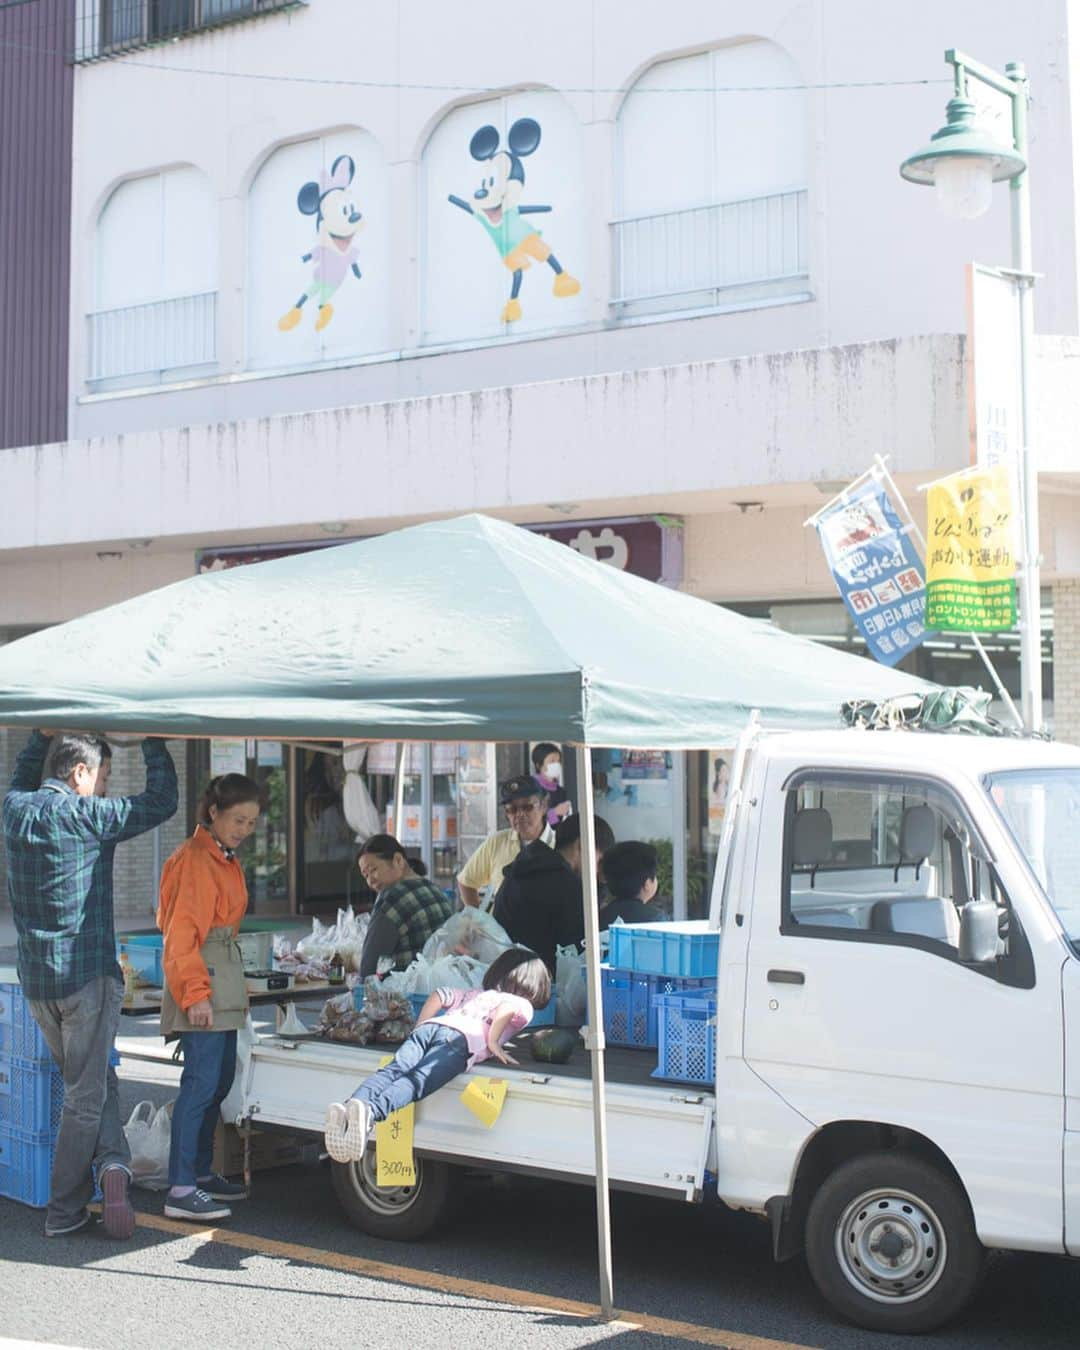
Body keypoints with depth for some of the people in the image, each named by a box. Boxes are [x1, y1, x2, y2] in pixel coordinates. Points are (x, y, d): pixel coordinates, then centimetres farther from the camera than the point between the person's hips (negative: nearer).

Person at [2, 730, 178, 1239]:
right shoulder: (85, 816, -15)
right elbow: (160, 801, -10)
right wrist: (151, 741, 0)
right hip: (87, 973, -7)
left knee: (93, 1082, 18)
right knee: (86, 1096, 4)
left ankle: (112, 1163, 0)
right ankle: (63, 1212, 9)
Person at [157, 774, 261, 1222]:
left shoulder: (225, 860, 18)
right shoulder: (195, 858, -12)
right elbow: (182, 930, -18)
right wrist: (196, 992, -24)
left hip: (224, 972, 10)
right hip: (200, 974, -10)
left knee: (220, 1079, 15)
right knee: (201, 1080, -13)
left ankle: (201, 1172, 25)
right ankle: (181, 1191, -14)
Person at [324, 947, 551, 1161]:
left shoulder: (474, 994, 43)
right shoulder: (524, 1006, 24)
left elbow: (438, 996, 30)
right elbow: (508, 1007, 1)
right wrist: (493, 1042, 3)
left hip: (429, 1028, 5)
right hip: (460, 1038, -5)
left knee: (392, 1070, -21)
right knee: (417, 1081, -28)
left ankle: (347, 1110, -49)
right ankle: (371, 1112, -57)